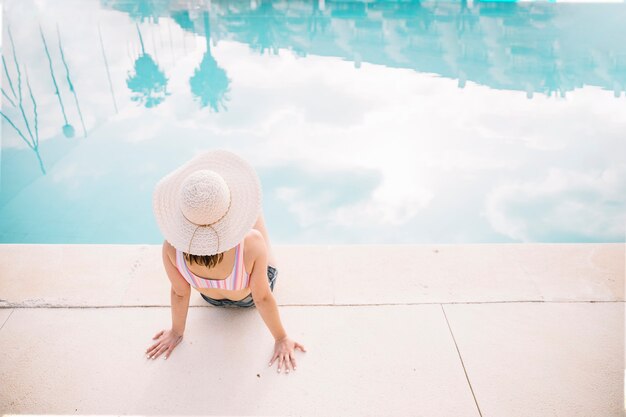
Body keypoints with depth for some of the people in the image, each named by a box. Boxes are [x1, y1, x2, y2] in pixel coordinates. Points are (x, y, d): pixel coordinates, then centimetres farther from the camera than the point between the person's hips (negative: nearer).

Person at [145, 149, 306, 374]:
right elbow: (262, 298, -31)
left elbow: (180, 293, -20)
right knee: (254, 208, 17)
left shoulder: (172, 247, -39)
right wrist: (281, 338, -11)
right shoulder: (251, 243, -46)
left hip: (211, 297, 2)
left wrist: (177, 332, 2)